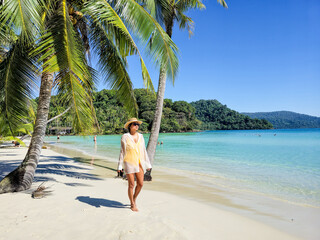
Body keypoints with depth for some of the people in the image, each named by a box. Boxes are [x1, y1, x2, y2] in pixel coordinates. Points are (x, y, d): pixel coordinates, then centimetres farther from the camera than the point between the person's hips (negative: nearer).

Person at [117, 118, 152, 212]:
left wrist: (148, 164, 12)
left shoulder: (140, 136, 7)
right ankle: (132, 204, 20)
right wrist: (120, 166, -6)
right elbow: (122, 152, -3)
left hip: (139, 163, 4)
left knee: (140, 184, 4)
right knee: (131, 185, 1)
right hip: (129, 163, -4)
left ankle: (134, 199, 31)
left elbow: (144, 151, 11)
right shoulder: (125, 137, -5)